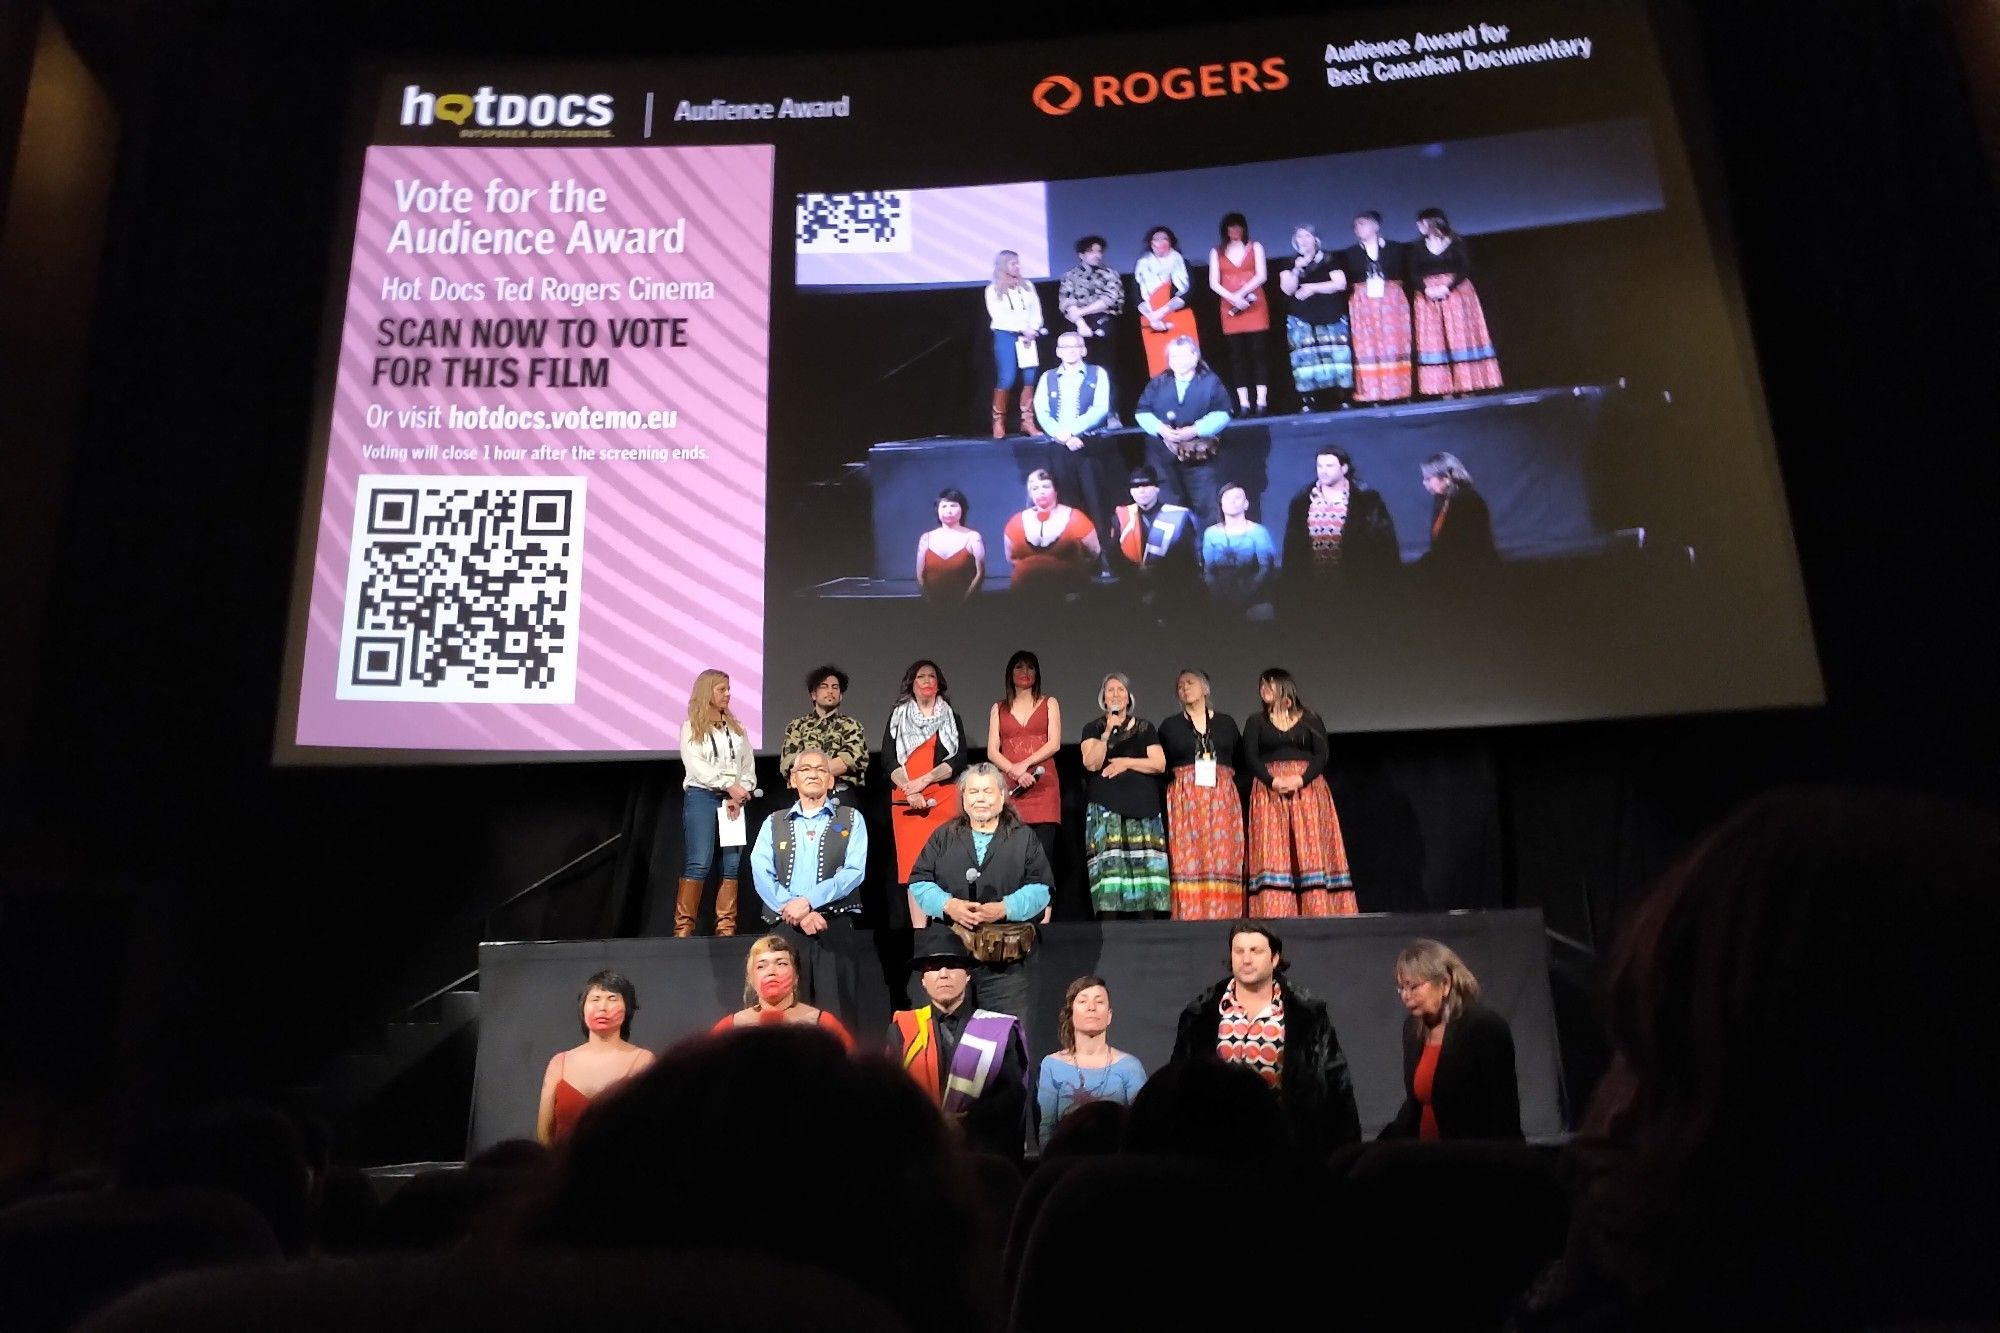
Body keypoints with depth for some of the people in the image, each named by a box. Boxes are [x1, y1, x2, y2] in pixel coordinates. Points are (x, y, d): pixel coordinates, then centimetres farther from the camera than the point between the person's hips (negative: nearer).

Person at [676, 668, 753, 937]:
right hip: (702, 796, -4)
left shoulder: (737, 728, 17)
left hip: (734, 800, 4)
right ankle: (684, 926, -8)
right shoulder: (691, 727, 4)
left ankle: (726, 927, 0)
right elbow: (696, 765, -8)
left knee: (732, 864, -1)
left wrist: (739, 796, -6)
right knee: (698, 863, -11)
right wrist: (729, 786, -16)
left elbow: (748, 765, 10)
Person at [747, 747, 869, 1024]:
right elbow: (761, 875, 0)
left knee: (836, 1014, -5)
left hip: (836, 928, -1)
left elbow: (854, 871, -4)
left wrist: (808, 901, -15)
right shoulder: (773, 823, 15)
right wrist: (797, 912, -13)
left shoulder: (851, 819, 11)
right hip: (785, 929, 1)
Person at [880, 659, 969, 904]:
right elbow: (888, 759, 4)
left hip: (943, 798, -1)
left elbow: (960, 759, 1)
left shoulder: (951, 717, 12)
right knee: (912, 862, -5)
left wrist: (924, 779, -12)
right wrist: (909, 791, -12)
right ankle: (917, 922, -5)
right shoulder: (898, 716, 13)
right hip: (905, 799, 1)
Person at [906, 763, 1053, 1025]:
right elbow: (919, 882, 6)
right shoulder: (943, 837, 13)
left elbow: (1040, 888, 0)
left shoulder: (1024, 839, 8)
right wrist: (947, 905, -12)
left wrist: (1004, 908, -16)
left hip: (1008, 958, -1)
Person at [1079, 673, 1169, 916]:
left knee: (1145, 865, -7)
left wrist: (1126, 762, -4)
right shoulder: (1093, 728, 12)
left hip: (1142, 806, 1)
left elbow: (1160, 764, 5)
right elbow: (1091, 764, -3)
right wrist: (1107, 732, -11)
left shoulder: (1144, 727, 15)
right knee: (1109, 865, -12)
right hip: (1106, 807, -1)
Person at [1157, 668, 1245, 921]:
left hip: (1223, 798, 1)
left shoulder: (1226, 723, 15)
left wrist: (1226, 778, 2)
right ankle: (1190, 920, -11)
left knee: (1223, 861, -6)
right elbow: (1159, 767, 10)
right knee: (1188, 861, -9)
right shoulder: (1170, 726, 12)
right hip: (1184, 800, -1)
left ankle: (1223, 918, -6)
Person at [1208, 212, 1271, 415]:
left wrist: (1241, 293, -14)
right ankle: (1243, 403, -3)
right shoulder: (1217, 252, 12)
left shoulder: (1255, 247, 11)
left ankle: (1262, 401, -8)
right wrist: (1232, 298, -13)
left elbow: (1261, 275, 0)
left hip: (1255, 305, -1)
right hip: (1230, 308, 1)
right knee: (1236, 355, -3)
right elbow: (1214, 283, 4)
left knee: (1258, 352, -6)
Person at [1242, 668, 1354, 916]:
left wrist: (1301, 779, -16)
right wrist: (1273, 781, -15)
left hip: (1308, 790, 0)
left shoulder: (1311, 720, 12)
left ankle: (1317, 913, -6)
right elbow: (1250, 758, 2)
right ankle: (1274, 917, -11)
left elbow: (1321, 755, 1)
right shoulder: (1256, 722, 14)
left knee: (1311, 852, -7)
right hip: (1269, 794, 0)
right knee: (1272, 854, -8)